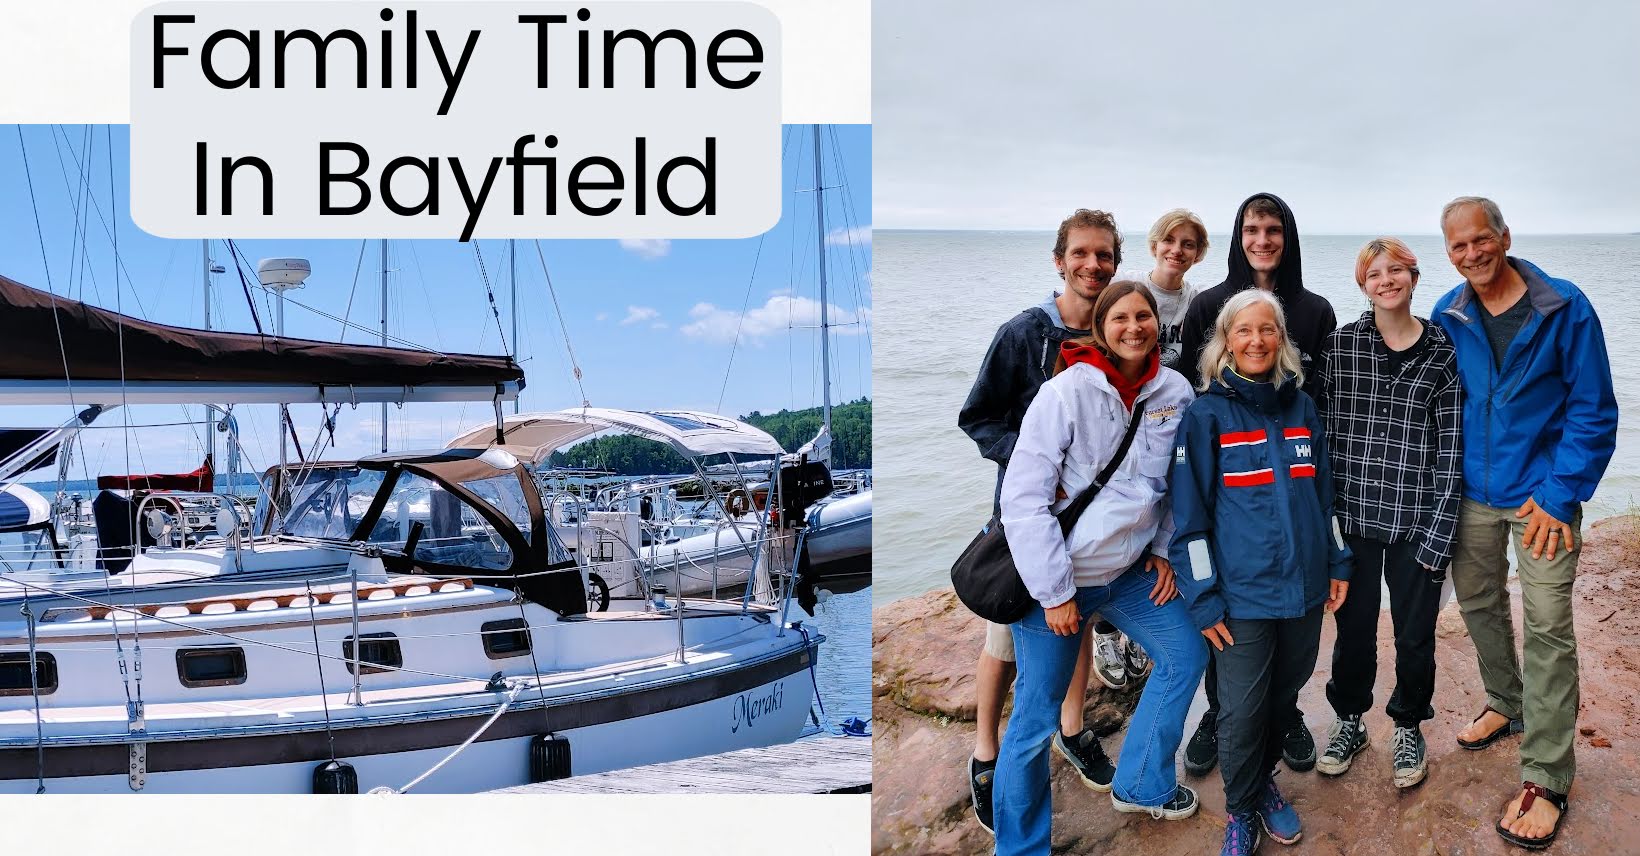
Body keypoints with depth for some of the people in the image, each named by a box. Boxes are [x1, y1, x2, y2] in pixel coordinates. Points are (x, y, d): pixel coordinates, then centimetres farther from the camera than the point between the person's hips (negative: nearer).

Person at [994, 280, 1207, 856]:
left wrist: (1165, 550, 6)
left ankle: (1141, 786, 34)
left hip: (1131, 569, 6)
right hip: (1056, 576, -6)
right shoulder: (1066, 392, -18)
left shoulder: (1175, 392, -3)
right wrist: (1054, 592, -19)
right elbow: (1023, 498, -19)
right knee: (1036, 717, 1)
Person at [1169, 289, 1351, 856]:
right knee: (1242, 710, 0)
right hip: (1242, 594, -4)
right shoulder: (1206, 416, -6)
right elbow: (1188, 514, -7)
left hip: (1304, 588, 4)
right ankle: (1243, 809, 23)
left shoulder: (1302, 408, 8)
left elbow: (1324, 492, 17)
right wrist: (1202, 597, -10)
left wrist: (1337, 563, 13)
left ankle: (1264, 782, 39)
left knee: (1284, 694, 16)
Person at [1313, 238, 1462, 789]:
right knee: (1354, 624, 13)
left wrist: (1438, 534, -7)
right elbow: (1324, 429, 1)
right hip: (1355, 514, 1)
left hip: (1416, 517, -1)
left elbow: (1451, 447, -3)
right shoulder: (1341, 343, 0)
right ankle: (1349, 722, 34)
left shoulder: (1443, 352, -2)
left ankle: (1408, 729, 34)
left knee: (1415, 631, 11)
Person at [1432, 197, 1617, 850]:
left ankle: (1547, 779, 1)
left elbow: (1593, 412, -9)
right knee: (1478, 603, 17)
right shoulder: (1447, 317, 0)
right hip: (1472, 493, 4)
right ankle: (1506, 704, 42)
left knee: (1547, 628, -5)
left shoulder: (1564, 308, -11)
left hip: (1542, 493, -4)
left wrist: (1558, 496, -15)